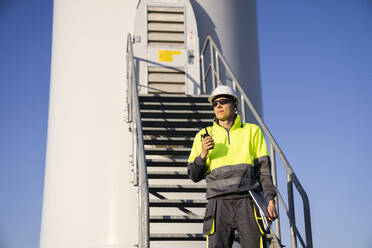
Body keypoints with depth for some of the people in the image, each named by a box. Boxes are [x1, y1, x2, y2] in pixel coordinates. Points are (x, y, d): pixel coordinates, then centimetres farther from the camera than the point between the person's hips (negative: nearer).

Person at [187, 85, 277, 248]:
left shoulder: (252, 131, 16)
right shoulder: (204, 135, 16)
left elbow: (263, 168, 11)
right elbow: (194, 176, 13)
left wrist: (270, 199, 0)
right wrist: (203, 155, -6)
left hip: (248, 203, 0)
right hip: (219, 203, 0)